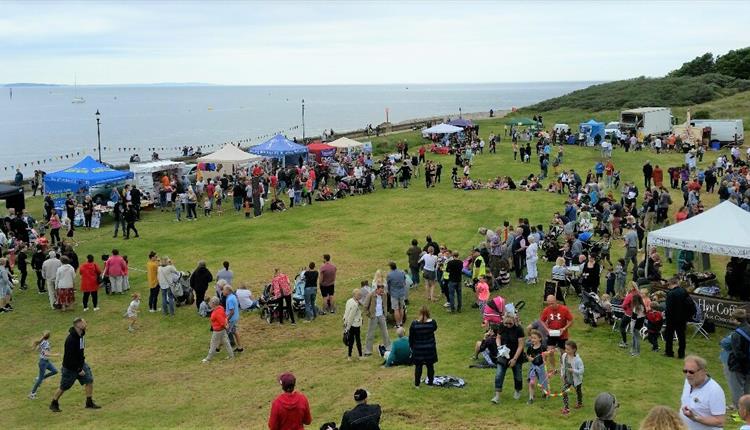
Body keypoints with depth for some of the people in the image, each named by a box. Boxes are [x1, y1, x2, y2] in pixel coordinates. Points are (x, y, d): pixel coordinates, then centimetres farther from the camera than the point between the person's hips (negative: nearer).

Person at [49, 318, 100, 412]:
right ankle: (53, 404, 28)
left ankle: (89, 403, 9)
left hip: (81, 364, 8)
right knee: (64, 387, 7)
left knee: (89, 380, -1)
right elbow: (70, 357, -28)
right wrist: (79, 370, -24)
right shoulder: (71, 339, -30)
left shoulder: (80, 334, -2)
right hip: (70, 367, -8)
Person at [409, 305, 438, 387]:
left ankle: (417, 384, 20)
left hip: (418, 349, -1)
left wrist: (411, 346, 9)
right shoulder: (432, 322, -15)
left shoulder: (414, 324, -15)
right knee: (430, 366, 15)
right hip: (430, 349, 1)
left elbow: (411, 337, -5)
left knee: (418, 366, 12)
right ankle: (430, 383, 25)